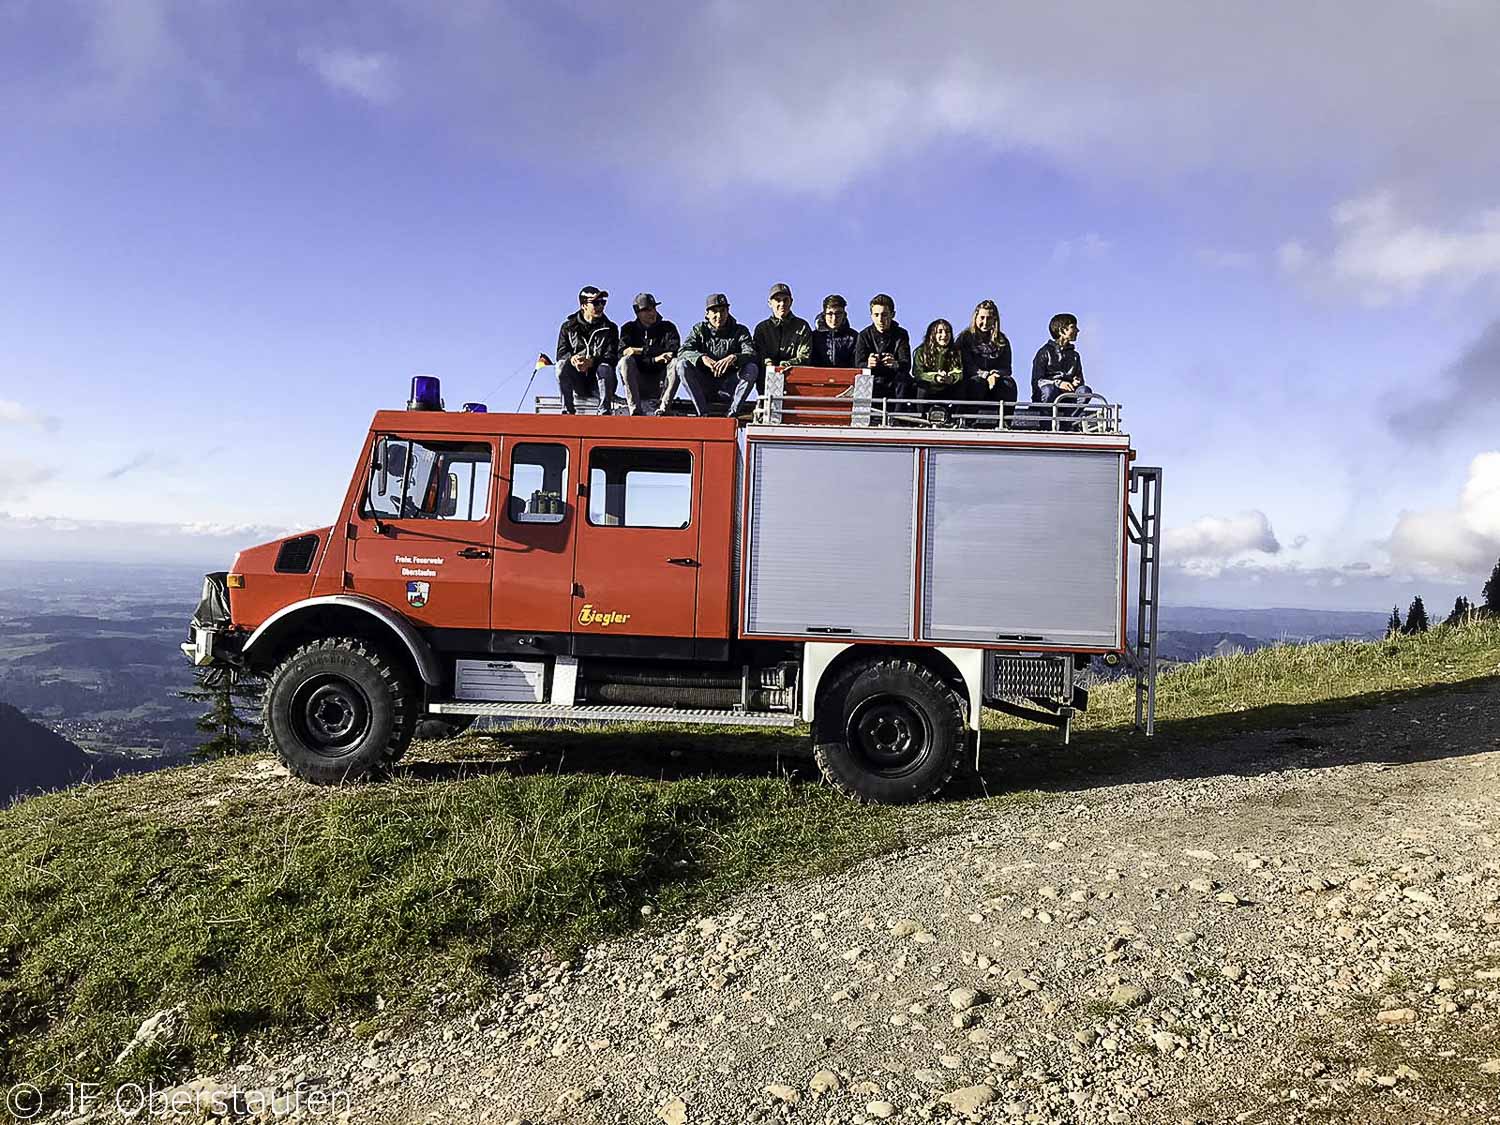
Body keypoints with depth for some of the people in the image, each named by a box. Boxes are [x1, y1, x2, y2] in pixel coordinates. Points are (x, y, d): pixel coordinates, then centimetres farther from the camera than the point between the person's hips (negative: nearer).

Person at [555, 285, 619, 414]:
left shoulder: (610, 328, 5)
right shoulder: (568, 326, 10)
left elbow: (613, 357, -8)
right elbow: (561, 353, -1)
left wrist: (591, 361, -28)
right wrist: (572, 359, -26)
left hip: (599, 382, -1)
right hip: (577, 382, 2)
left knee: (605, 369, -33)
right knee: (562, 364, -26)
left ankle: (604, 412, -28)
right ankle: (567, 411, -24)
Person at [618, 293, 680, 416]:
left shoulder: (667, 327, 8)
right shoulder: (629, 328, 9)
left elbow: (674, 352, -11)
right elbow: (622, 352, -11)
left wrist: (641, 350, -15)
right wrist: (655, 358, -20)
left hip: (659, 385, 0)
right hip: (637, 384, 0)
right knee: (626, 360, -27)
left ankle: (662, 409, -34)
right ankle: (635, 411, -33)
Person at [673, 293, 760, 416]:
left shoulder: (740, 331, 3)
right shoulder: (699, 330, 6)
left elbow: (751, 355, -14)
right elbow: (683, 352, -10)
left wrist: (734, 357, -37)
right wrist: (702, 358, -31)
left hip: (729, 387, -1)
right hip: (704, 386, 1)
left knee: (752, 368, -26)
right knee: (682, 365, -23)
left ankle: (732, 413, -27)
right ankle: (703, 413, -27)